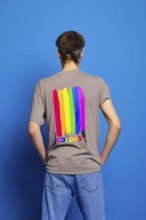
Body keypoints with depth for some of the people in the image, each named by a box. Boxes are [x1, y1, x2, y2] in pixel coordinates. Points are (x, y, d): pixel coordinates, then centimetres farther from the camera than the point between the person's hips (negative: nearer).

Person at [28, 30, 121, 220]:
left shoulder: (44, 85, -2)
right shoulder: (97, 83, -4)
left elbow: (33, 129, -6)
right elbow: (116, 125, -8)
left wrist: (45, 158, 7)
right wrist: (103, 157, 4)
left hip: (56, 170, 1)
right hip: (89, 168, 0)